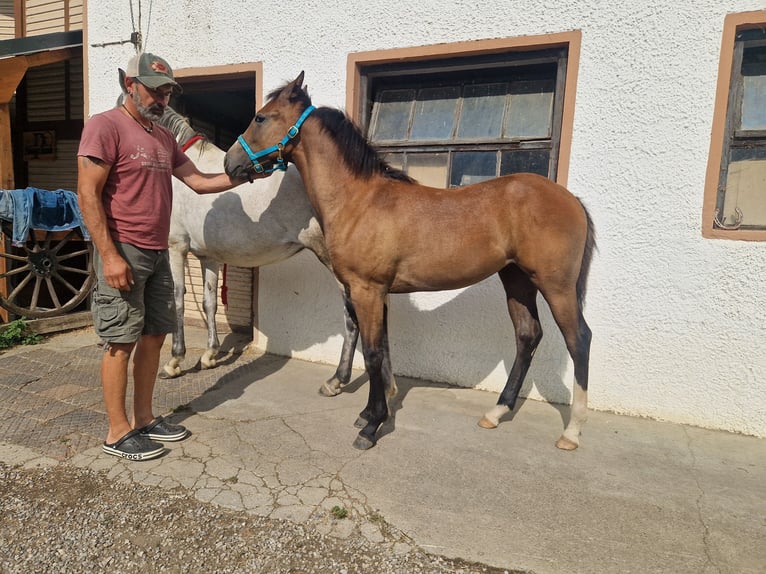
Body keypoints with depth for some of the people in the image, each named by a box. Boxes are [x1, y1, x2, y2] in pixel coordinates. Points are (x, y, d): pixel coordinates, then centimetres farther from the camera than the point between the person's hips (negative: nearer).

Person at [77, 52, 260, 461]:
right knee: (122, 342, -2)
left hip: (158, 254, 8)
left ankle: (143, 418, 25)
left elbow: (199, 181, 17)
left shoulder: (164, 137, 15)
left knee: (154, 335, 11)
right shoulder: (105, 126, -8)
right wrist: (110, 255, -20)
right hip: (123, 252, -8)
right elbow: (88, 195, -14)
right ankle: (117, 432, 12)